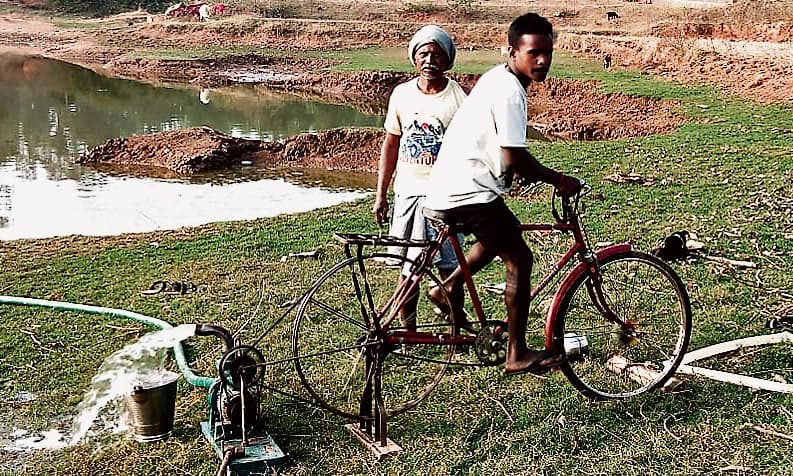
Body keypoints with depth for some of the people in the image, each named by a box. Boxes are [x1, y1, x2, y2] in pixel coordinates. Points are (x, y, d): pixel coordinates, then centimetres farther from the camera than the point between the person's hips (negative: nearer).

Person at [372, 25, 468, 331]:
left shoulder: (459, 98, -6)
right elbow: (391, 144, 11)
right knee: (408, 270, 8)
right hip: (407, 192, 3)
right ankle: (408, 330, 22)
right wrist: (381, 194, 9)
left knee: (449, 269, 0)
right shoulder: (402, 94, 4)